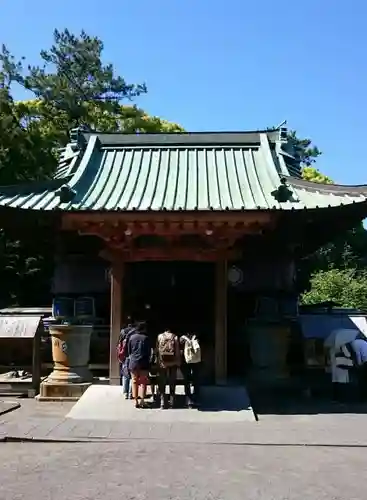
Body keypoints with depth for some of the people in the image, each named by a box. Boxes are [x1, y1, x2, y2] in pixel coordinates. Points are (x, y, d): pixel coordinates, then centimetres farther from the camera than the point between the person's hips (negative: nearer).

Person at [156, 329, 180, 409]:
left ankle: (162, 403, 1)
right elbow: (177, 351, -2)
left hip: (162, 363, 0)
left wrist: (158, 361, 7)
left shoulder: (159, 336, 2)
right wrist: (178, 363, 3)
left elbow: (157, 350, 1)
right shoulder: (175, 337, 0)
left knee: (162, 384, 6)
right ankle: (171, 403, 8)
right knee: (172, 384, 9)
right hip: (172, 363, 0)